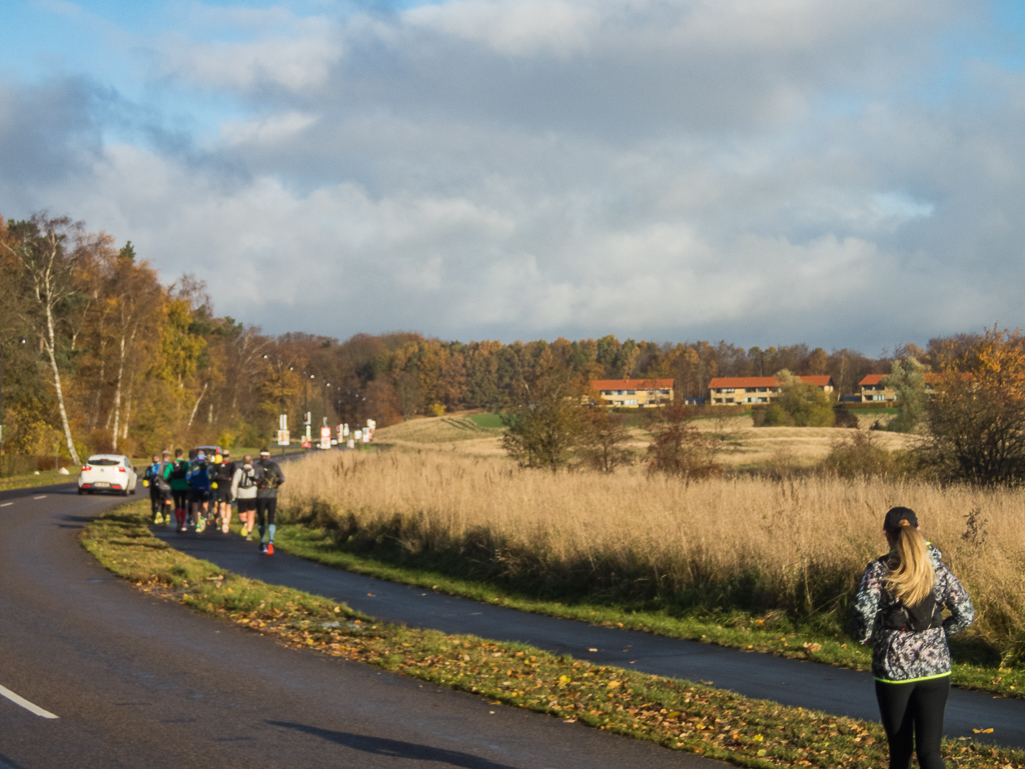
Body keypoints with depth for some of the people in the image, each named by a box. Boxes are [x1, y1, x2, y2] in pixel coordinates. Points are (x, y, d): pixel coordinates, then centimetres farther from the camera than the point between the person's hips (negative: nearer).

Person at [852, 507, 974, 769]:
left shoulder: (879, 570, -6)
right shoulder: (937, 569, 3)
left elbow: (864, 608, -22)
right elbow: (965, 615, 1)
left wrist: (863, 635, -2)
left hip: (893, 668, -2)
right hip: (935, 668, 2)